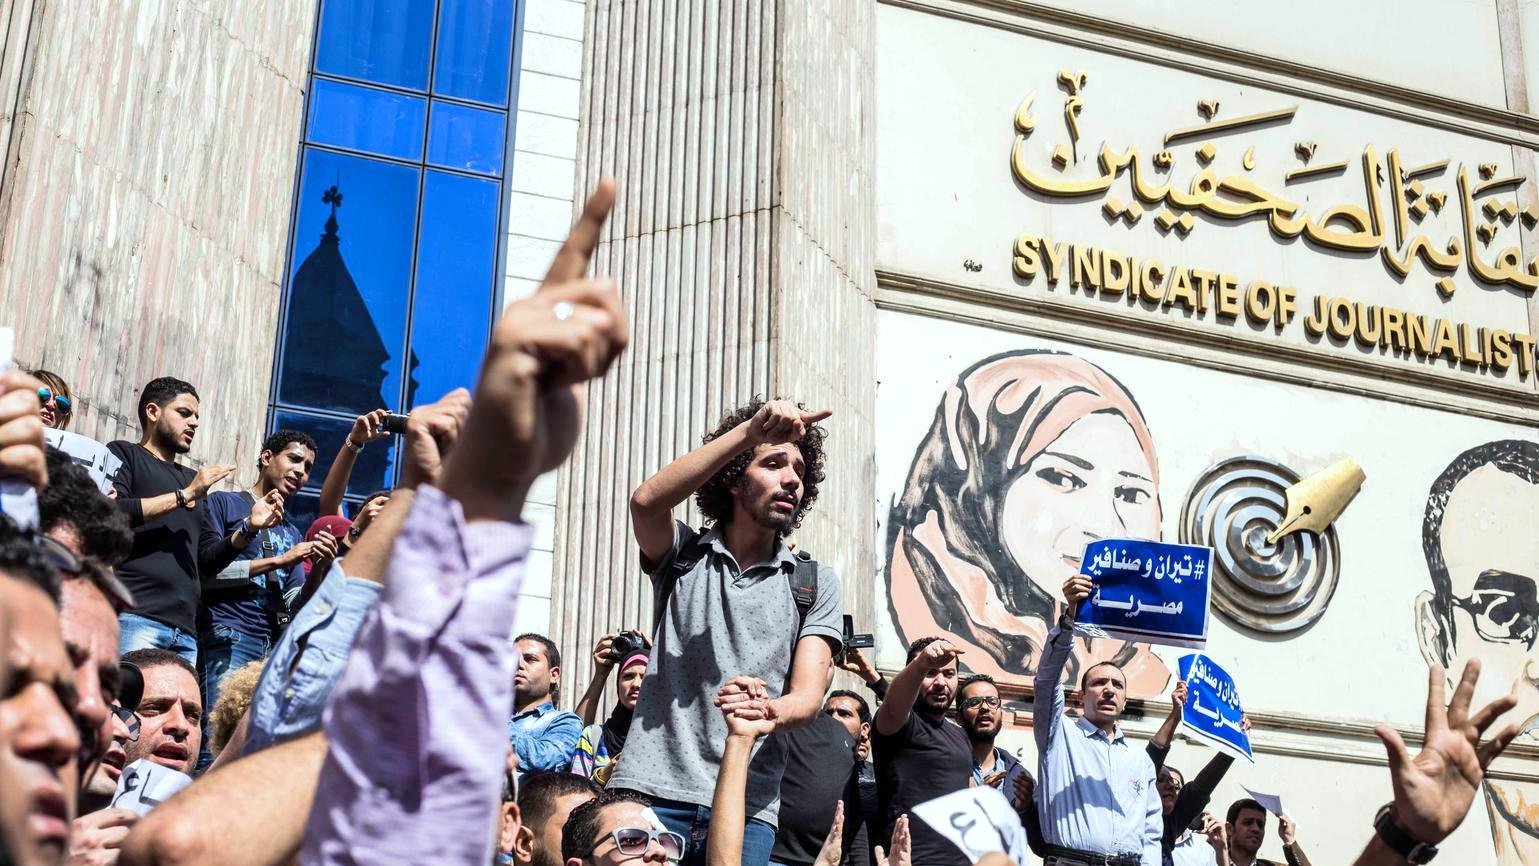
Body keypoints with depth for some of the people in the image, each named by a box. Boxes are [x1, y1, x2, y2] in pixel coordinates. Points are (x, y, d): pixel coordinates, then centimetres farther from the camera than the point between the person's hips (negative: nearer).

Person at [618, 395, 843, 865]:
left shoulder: (815, 582, 12)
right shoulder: (683, 555, 9)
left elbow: (809, 694, 0)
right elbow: (646, 501, -14)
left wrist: (768, 710, -25)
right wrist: (749, 431, -18)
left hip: (747, 804, 1)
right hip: (651, 787, -1)